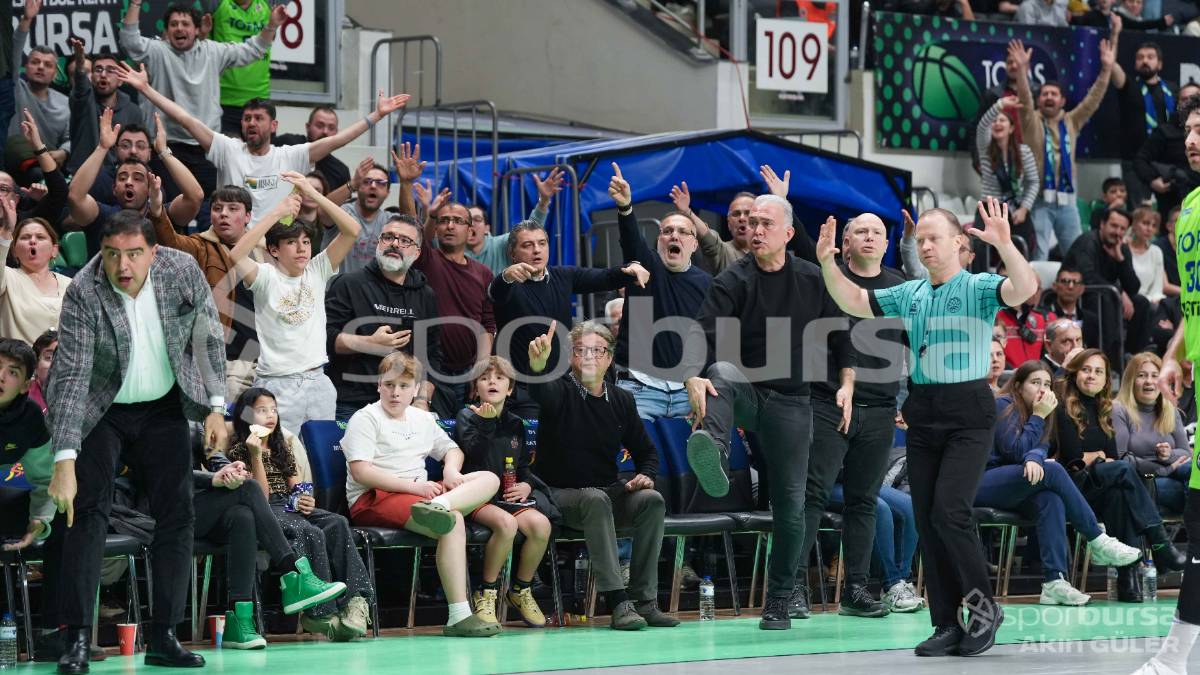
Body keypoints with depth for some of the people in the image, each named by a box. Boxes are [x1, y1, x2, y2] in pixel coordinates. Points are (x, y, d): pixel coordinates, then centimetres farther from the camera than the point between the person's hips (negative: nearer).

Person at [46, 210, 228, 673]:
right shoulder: (84, 293, -26)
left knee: (177, 515, 0)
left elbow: (208, 337, 0)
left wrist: (216, 407, -5)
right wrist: (65, 461, -36)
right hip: (102, 411, -3)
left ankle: (164, 636, 7)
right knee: (88, 513, -14)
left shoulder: (183, 271, -16)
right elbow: (71, 377, -30)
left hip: (164, 409, 4)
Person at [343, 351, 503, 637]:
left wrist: (451, 469, 4)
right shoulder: (366, 419, -2)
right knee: (452, 522, -32)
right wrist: (412, 486, -22)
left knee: (489, 479, -9)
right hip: (375, 498, -8)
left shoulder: (422, 419, 20)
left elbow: (451, 449, 31)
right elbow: (360, 471, -14)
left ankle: (438, 506, -41)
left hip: (420, 492, 8)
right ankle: (458, 617, -38)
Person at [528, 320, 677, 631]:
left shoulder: (621, 401, 8)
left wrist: (646, 476, -5)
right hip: (561, 495, -5)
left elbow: (646, 450, 18)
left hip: (610, 491, 5)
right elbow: (540, 391, -34)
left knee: (652, 500, -23)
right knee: (596, 500, -36)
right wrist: (537, 365, -58)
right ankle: (618, 602, -40)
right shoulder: (561, 392, -7)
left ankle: (644, 600, -22)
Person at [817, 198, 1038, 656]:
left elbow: (1024, 289, -22)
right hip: (922, 412, 6)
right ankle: (948, 625, 10)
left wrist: (1004, 243, -36)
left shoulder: (979, 288, -4)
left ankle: (984, 606, 0)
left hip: (968, 412, -6)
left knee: (949, 512, -17)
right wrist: (828, 264, -1)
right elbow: (853, 302, 15)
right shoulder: (909, 294, 13)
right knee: (927, 521, 5)